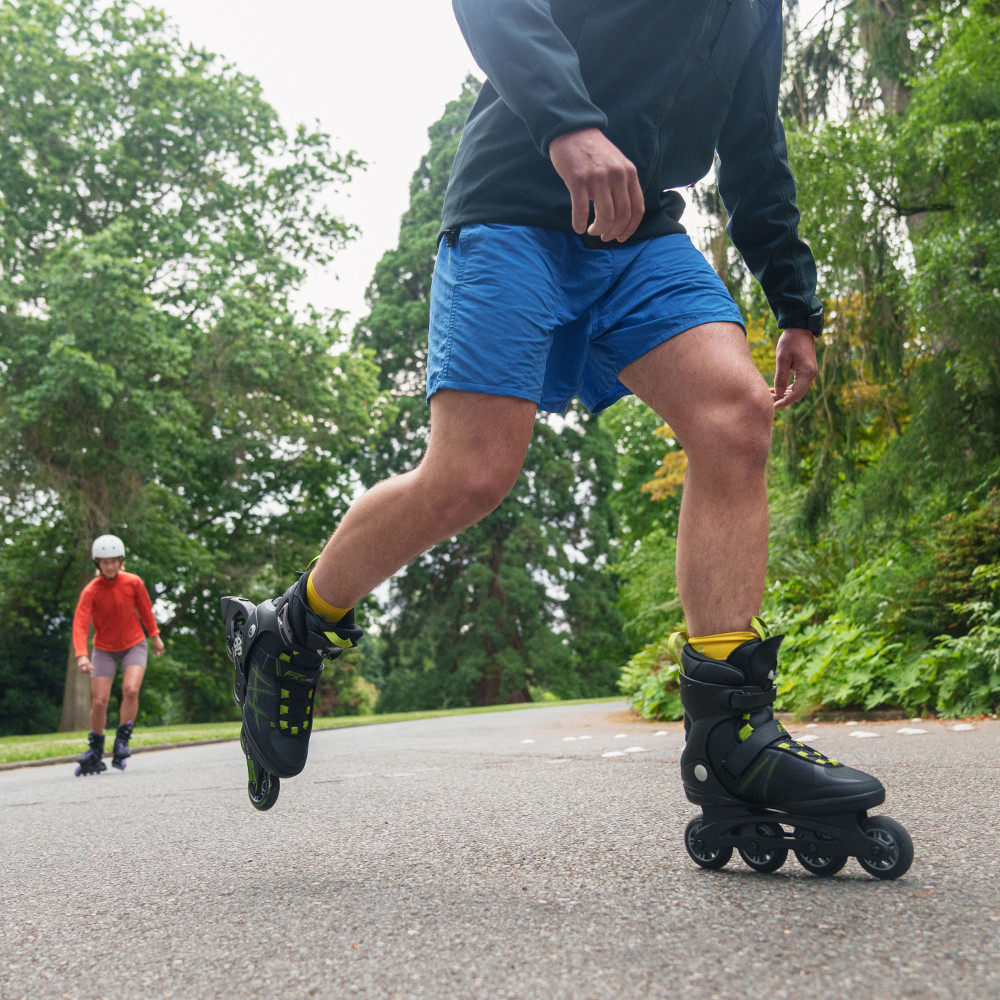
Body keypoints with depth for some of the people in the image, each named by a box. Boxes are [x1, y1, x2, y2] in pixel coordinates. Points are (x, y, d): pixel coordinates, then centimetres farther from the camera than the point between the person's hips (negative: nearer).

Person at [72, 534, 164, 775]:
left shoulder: (133, 582, -13)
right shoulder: (90, 591, -20)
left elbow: (145, 608, 4)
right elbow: (80, 624, -30)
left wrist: (155, 636, 13)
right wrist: (81, 655, -44)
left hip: (134, 645, 1)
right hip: (104, 649, 0)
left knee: (130, 690, -23)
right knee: (99, 702, -5)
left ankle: (122, 742, -7)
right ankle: (95, 753, 16)